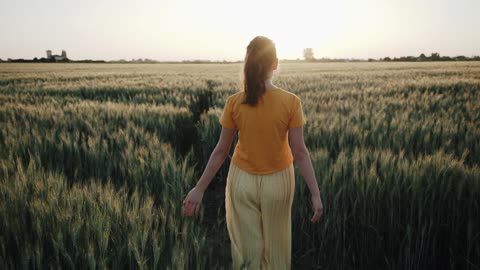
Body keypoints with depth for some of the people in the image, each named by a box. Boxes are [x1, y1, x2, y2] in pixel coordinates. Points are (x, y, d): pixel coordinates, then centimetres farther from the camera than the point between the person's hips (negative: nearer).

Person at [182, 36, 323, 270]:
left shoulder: (234, 103, -13)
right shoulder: (291, 102, -16)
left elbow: (221, 151, -10)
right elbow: (300, 152, -15)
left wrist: (199, 189, 0)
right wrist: (316, 194, -8)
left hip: (242, 181, 1)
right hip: (277, 182, 0)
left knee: (246, 245, 17)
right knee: (275, 246, 20)